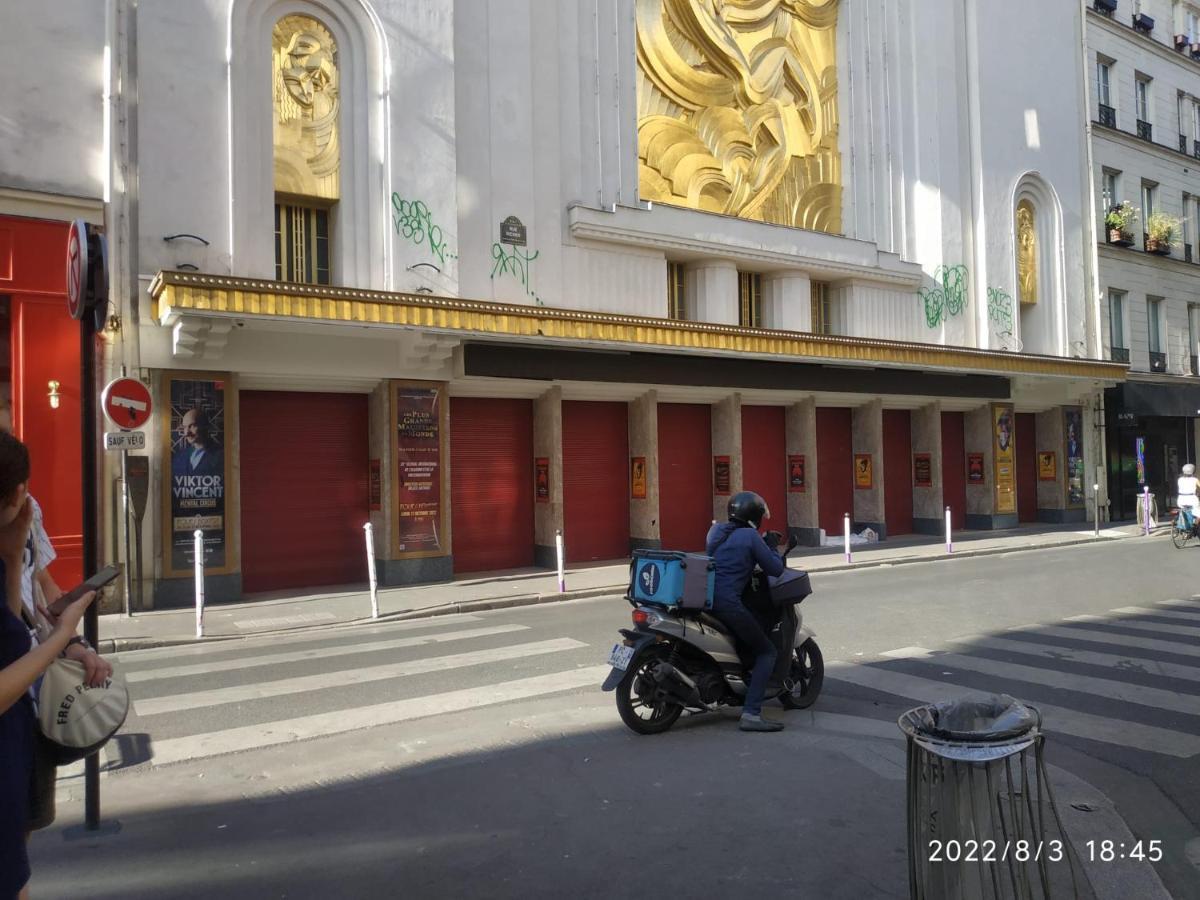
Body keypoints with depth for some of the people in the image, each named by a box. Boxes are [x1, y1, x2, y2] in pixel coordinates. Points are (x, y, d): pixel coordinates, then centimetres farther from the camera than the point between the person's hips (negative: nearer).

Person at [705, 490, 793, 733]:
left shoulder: (716, 529, 16)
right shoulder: (750, 536, -5)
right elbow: (775, 569, -2)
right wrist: (772, 547, 16)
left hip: (703, 599, 8)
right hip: (727, 602, -8)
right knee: (766, 651, 4)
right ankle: (751, 714, -7)